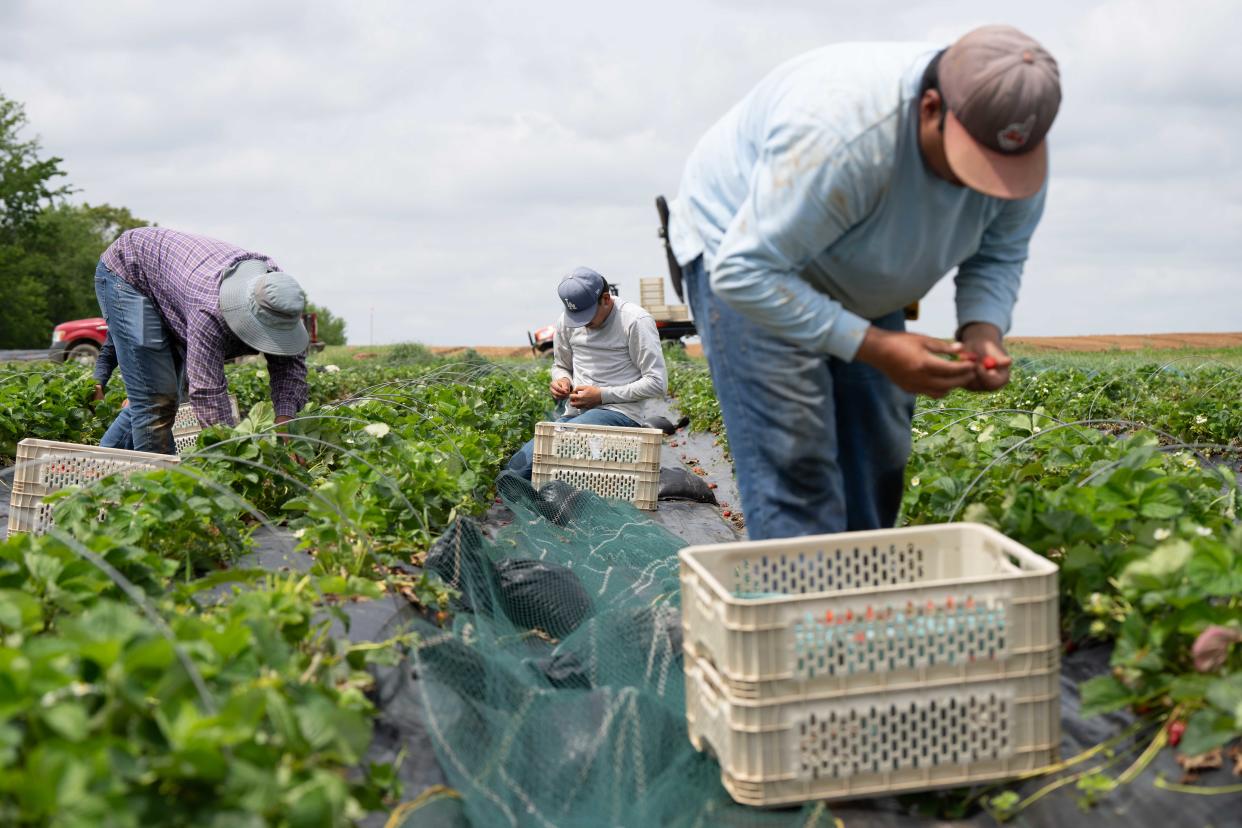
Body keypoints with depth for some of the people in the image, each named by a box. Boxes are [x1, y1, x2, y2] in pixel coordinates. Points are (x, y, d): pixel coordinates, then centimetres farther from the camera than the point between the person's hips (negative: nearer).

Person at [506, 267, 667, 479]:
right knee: (517, 468, -15)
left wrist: (602, 395, -12)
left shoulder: (636, 321, -7)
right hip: (575, 413, 6)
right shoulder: (567, 321, 10)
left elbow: (657, 383, -9)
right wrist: (562, 380, 1)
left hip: (619, 412, -6)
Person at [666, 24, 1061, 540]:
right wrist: (873, 347, -38)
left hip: (855, 283, 7)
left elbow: (1000, 254, -1)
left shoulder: (1011, 144, -18)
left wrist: (983, 329, -23)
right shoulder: (841, 134, -40)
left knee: (877, 461, 4)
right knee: (793, 464, -18)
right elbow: (744, 272, -36)